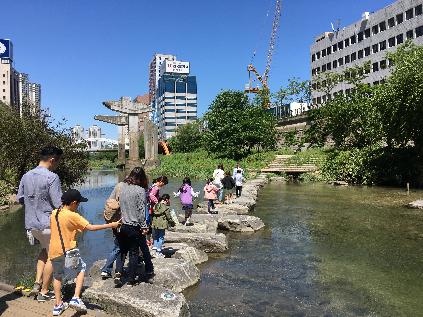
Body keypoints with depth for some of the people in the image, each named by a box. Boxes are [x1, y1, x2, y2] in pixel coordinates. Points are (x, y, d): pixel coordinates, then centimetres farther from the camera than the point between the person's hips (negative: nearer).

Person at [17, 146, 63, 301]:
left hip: (31, 223, 7)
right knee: (52, 257, 10)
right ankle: (43, 292, 20)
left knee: (45, 249, 29)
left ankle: (37, 283, 22)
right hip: (48, 224, -7)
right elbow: (58, 204, -20)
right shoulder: (52, 177, -19)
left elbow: (20, 199, 11)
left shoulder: (26, 176, 3)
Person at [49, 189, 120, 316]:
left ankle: (58, 305, 27)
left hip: (53, 252, 6)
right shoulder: (72, 216, -15)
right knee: (81, 268, 17)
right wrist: (110, 225, -11)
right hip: (68, 252, -6)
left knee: (57, 276, 24)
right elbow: (91, 227, -16)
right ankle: (76, 299, 6)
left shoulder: (54, 213, 6)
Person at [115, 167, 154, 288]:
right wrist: (144, 227, -8)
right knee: (134, 252, 8)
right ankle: (131, 279, 17)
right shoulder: (140, 190, -13)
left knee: (122, 250, 17)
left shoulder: (122, 186, 1)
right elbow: (141, 211, -13)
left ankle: (118, 274, 6)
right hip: (135, 227, -4)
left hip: (122, 225, 4)